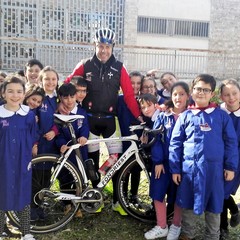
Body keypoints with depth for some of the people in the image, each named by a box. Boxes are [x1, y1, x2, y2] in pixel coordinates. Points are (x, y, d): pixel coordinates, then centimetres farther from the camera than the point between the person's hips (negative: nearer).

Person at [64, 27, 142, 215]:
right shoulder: (85, 66, -1)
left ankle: (117, 200, 12)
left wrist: (138, 115, -13)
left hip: (109, 119, 0)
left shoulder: (119, 68, -2)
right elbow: (68, 84, 3)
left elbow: (129, 94, -6)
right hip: (90, 118, 1)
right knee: (93, 158, 9)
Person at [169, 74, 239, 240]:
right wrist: (175, 169, 1)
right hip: (190, 168, 1)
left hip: (214, 168, 0)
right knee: (188, 204, 13)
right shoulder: (185, 116, 3)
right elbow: (175, 143, 4)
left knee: (214, 206, 12)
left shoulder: (221, 115, 2)